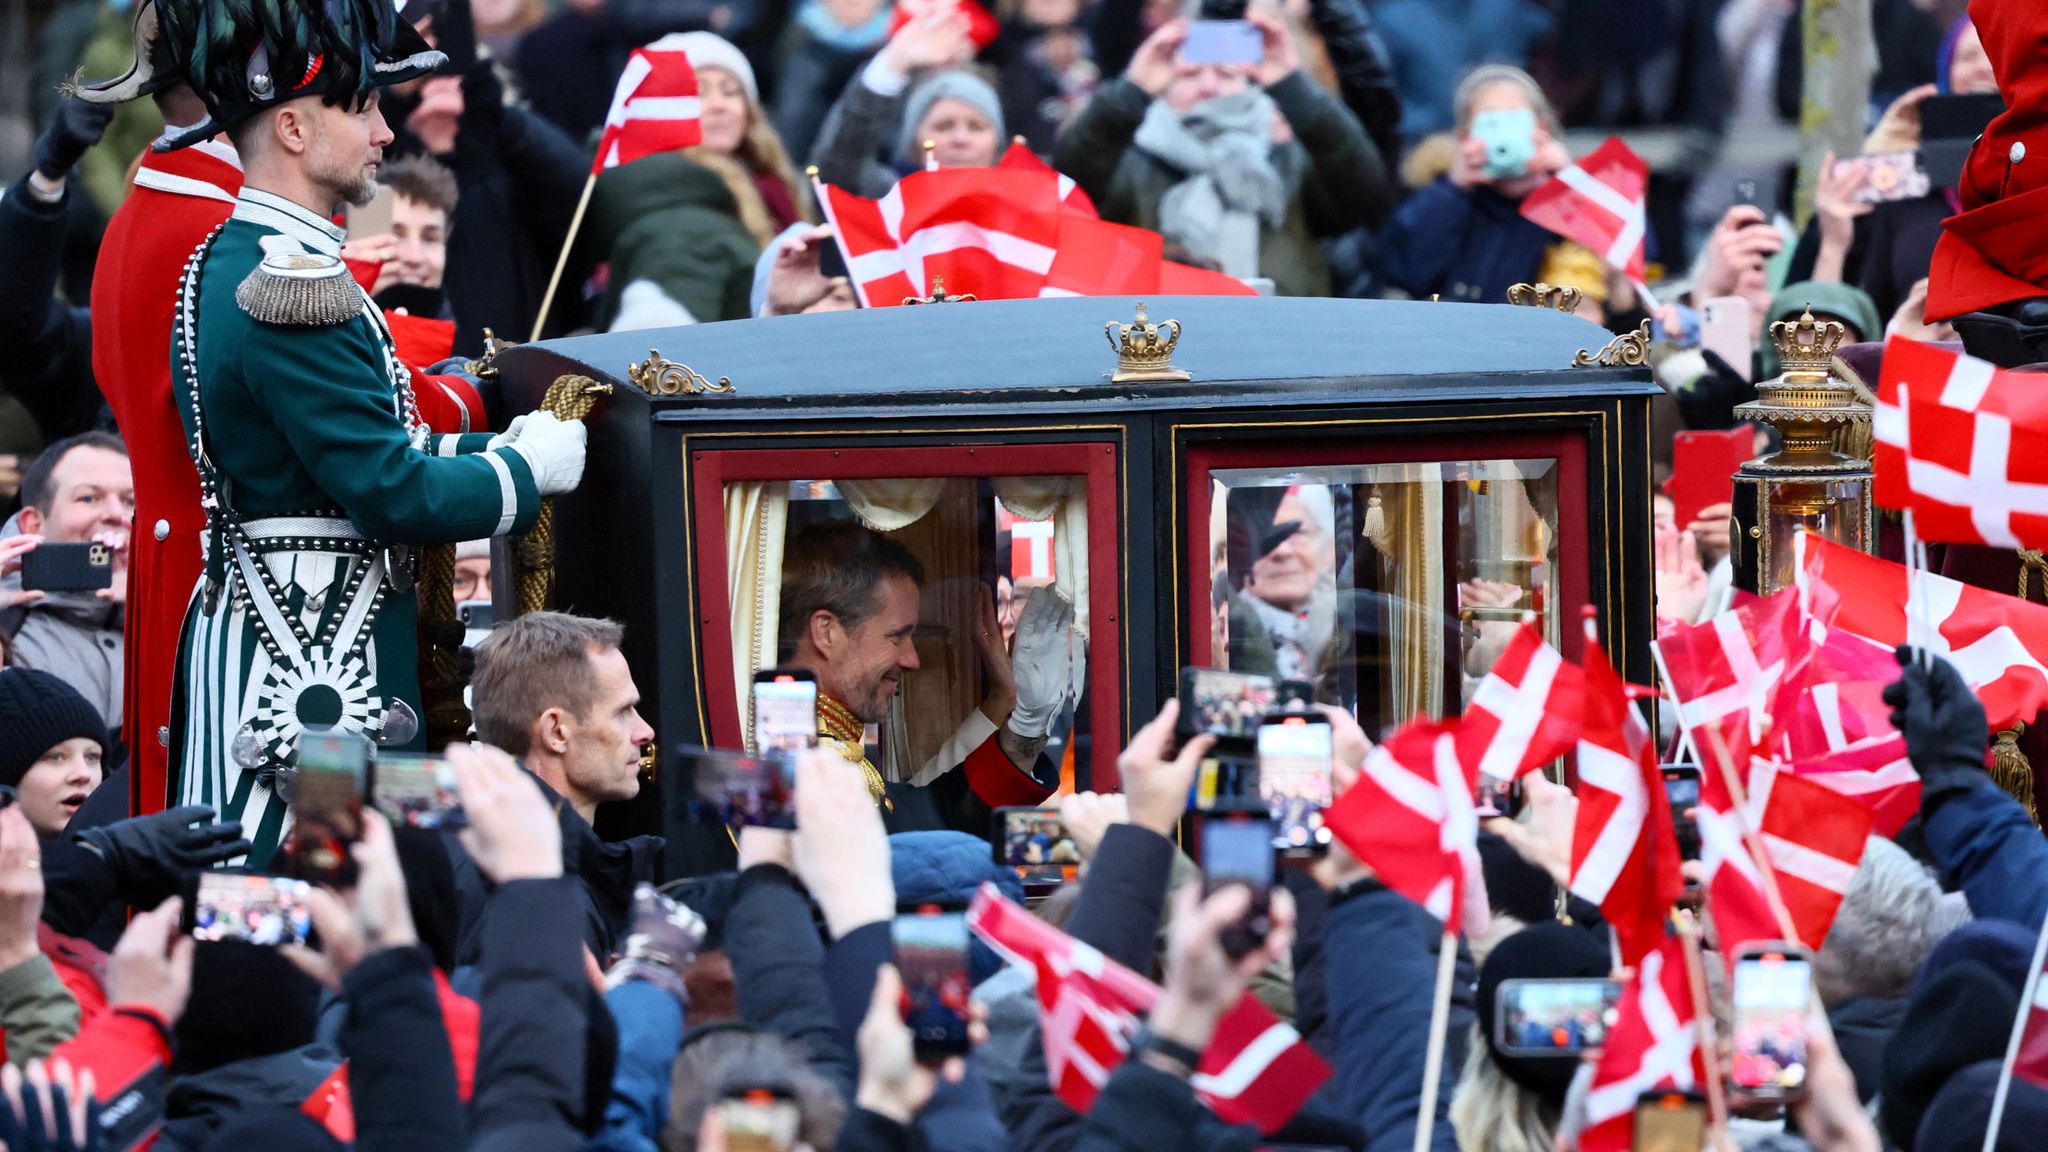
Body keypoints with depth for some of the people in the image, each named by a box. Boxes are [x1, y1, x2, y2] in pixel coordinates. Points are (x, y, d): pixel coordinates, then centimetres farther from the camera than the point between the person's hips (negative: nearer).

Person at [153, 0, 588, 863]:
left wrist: (496, 451, 12)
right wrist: (526, 470, -5)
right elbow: (395, 496, -21)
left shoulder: (229, 263, 14)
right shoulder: (293, 288, -19)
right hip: (312, 663, -11)